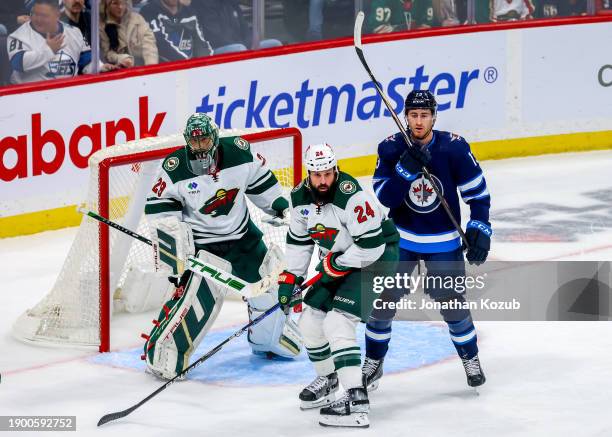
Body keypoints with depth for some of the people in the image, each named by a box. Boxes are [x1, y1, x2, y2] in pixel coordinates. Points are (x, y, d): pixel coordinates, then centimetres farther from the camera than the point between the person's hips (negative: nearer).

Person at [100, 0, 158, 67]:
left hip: (142, 65, 0)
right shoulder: (102, 27, 3)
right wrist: (121, 59, -22)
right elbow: (107, 52, 0)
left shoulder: (136, 18, 5)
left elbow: (148, 41, -5)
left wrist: (151, 64, -22)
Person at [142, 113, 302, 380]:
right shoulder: (174, 168, -19)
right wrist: (176, 232, -24)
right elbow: (158, 207, -12)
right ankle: (160, 352, -13)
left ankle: (266, 341, 41)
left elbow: (260, 180, 6)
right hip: (201, 243, -5)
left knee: (267, 283, 15)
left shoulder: (238, 151, -10)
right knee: (198, 295, -22)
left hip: (242, 235, 5)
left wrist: (282, 208, 6)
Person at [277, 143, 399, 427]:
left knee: (337, 322, -22)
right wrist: (289, 278, 5)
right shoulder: (301, 197, -5)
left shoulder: (352, 197, -29)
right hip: (338, 261, 9)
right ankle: (328, 380, 38)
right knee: (310, 322, 11)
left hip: (375, 256, -8)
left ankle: (356, 401, -24)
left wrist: (336, 265, -20)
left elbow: (371, 244, -29)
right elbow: (298, 240, 10)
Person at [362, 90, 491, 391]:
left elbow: (477, 191, -7)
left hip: (443, 241, -1)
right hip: (401, 238, 1)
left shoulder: (454, 148, -14)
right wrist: (405, 170, -32)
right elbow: (384, 197, -17)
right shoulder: (391, 148, -11)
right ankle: (373, 363, 18)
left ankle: (470, 359, 21)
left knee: (451, 302, -2)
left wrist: (479, 229, -14)